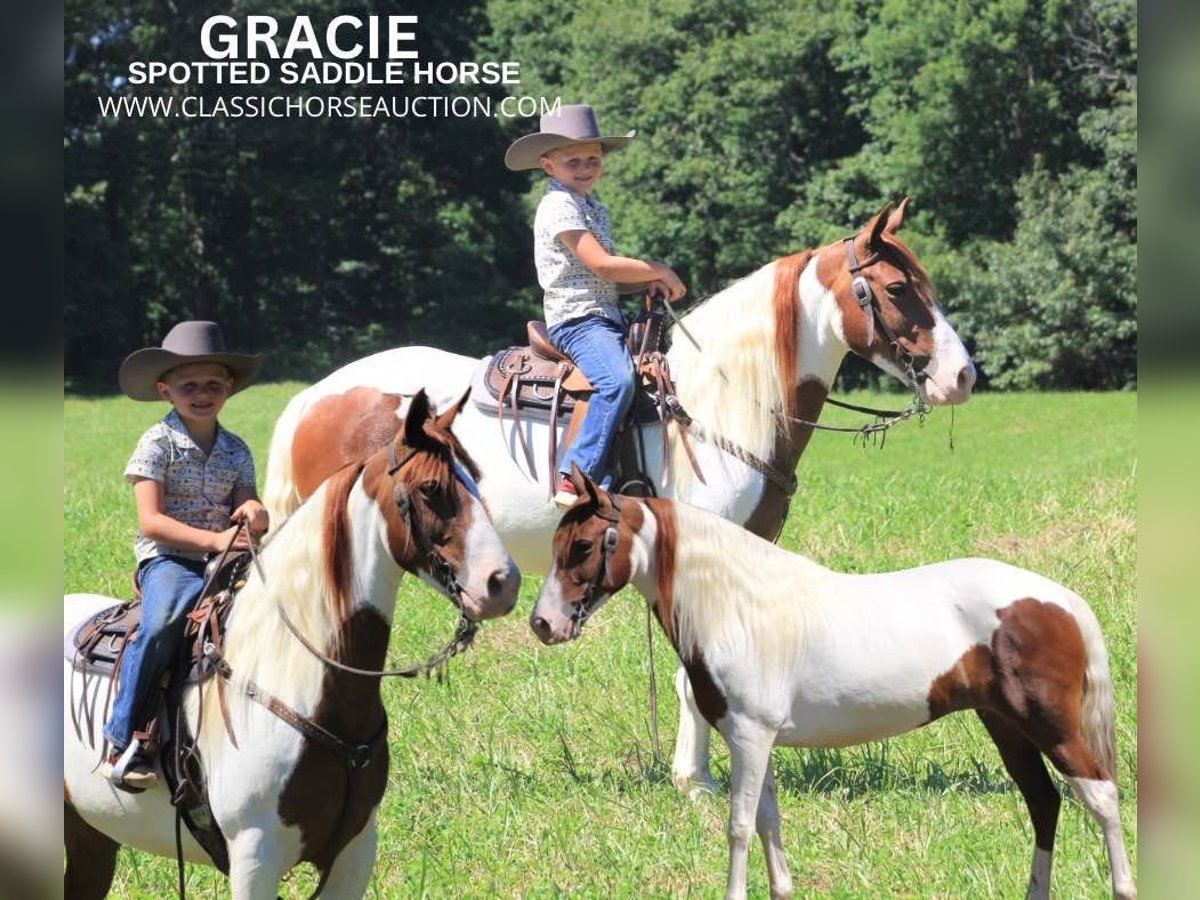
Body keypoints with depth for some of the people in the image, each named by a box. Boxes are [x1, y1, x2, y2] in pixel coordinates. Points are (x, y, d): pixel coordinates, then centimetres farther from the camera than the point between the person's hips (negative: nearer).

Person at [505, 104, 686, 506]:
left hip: (608, 319, 10)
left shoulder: (593, 208, 21)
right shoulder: (559, 206, -9)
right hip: (576, 320, -10)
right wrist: (658, 271, -7)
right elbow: (600, 264, -19)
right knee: (616, 381, -34)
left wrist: (648, 284, 3)